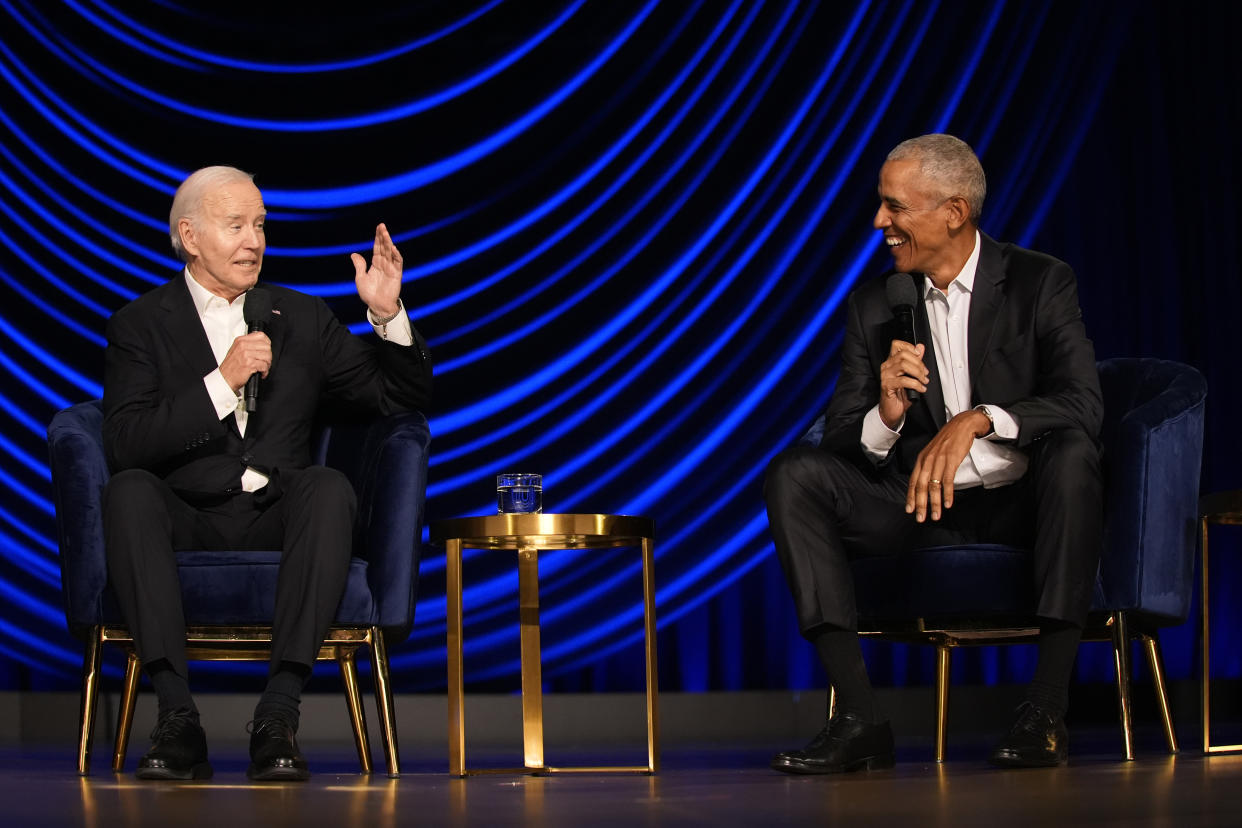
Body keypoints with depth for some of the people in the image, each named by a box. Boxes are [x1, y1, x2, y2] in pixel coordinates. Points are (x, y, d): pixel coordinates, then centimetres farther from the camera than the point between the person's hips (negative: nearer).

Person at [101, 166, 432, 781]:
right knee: (130, 490, -32)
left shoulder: (302, 318, 18)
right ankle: (177, 717, -37)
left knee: (329, 487, -31)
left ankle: (278, 716, -37)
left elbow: (403, 397, 15)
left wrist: (388, 315, -1)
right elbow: (124, 444, -7)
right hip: (187, 521, -1)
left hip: (277, 521, 1)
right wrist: (222, 382, -13)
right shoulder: (140, 325, 9)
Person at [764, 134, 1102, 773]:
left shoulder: (1041, 283, -3)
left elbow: (1083, 404, -17)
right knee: (793, 473, -19)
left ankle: (1046, 710, -32)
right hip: (922, 507, 3)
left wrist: (978, 419, -32)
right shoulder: (874, 305, 7)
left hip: (1021, 505, -3)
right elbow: (842, 444, 2)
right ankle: (859, 719, -28)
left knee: (1071, 451, -35)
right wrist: (887, 415, -21)